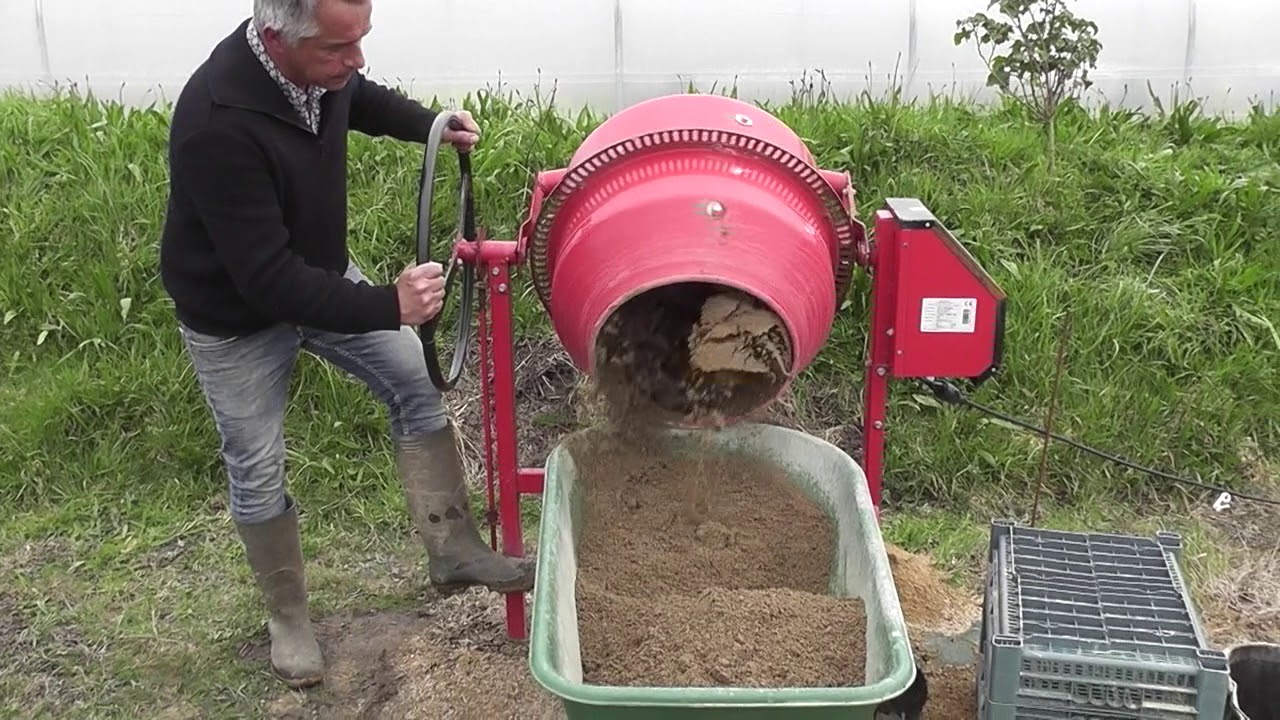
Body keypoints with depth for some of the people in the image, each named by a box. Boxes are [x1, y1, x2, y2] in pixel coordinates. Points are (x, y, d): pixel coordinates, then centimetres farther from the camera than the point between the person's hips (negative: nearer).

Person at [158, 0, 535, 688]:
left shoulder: (319, 64, -17)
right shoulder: (219, 124, -40)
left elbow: (360, 98, 11)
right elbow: (267, 279, -38)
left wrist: (430, 126, -5)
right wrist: (387, 307, -43)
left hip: (321, 274, 7)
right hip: (236, 316, -6)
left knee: (417, 383, 3)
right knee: (257, 474, 6)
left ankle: (453, 550, 15)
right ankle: (288, 620, 28)